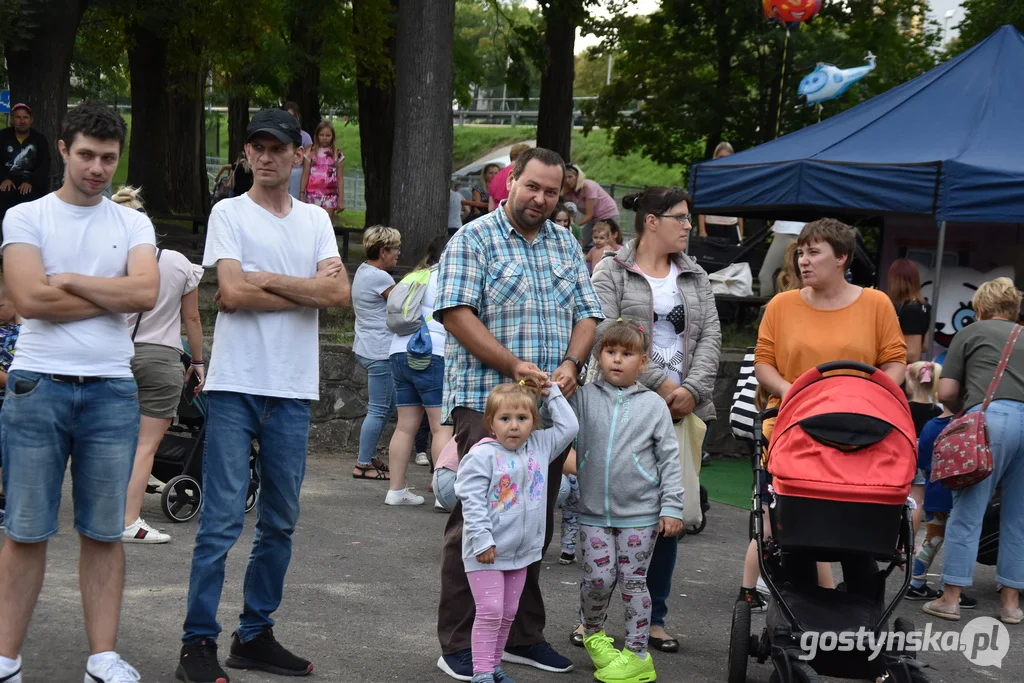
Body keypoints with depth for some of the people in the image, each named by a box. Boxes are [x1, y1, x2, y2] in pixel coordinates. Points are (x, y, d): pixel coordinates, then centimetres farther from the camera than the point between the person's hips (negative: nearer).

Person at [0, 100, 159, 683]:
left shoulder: (134, 224, 11)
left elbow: (146, 292, -7)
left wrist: (69, 280, -7)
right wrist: (114, 296, -4)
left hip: (113, 391, 2)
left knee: (105, 533, 5)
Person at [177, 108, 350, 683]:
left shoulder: (315, 220, 12)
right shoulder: (230, 214, 2)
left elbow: (341, 294, -2)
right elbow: (232, 294, -12)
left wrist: (267, 278, -8)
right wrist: (307, 288, -6)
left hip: (293, 391, 5)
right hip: (237, 385, -4)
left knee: (280, 523, 10)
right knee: (222, 521, -6)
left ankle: (256, 635, 20)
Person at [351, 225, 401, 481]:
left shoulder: (363, 271, 13)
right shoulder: (379, 278, -17)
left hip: (367, 349, 11)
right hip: (379, 352, -11)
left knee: (387, 405, 18)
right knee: (379, 410, -4)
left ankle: (369, 456, 22)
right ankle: (363, 464, 0)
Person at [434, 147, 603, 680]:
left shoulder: (566, 246, 16)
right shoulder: (473, 240, -3)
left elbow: (586, 315, 14)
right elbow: (456, 313, -12)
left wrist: (570, 364, -6)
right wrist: (515, 366, -19)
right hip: (485, 401, -6)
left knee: (535, 524, 11)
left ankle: (523, 635, 21)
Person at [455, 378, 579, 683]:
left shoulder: (539, 446, 5)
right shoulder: (482, 455, -14)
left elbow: (569, 427, 10)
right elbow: (472, 501, -16)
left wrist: (552, 392, 6)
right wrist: (482, 541, -20)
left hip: (521, 551, 6)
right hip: (487, 552, -6)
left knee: (508, 613, 13)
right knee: (490, 612, -7)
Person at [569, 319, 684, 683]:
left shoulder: (653, 404, 0)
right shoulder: (584, 398, 2)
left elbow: (669, 459, 1)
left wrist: (672, 507, -3)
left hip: (640, 514, -1)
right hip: (594, 512, 1)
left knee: (632, 582, 4)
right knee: (598, 577, -1)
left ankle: (637, 654, 14)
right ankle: (593, 633, 26)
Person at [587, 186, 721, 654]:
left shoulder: (695, 277, 15)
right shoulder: (612, 272, 0)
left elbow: (710, 337, 7)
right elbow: (608, 335, -11)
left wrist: (692, 389, -9)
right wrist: (660, 383, -16)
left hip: (684, 409, 5)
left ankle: (654, 616, 15)